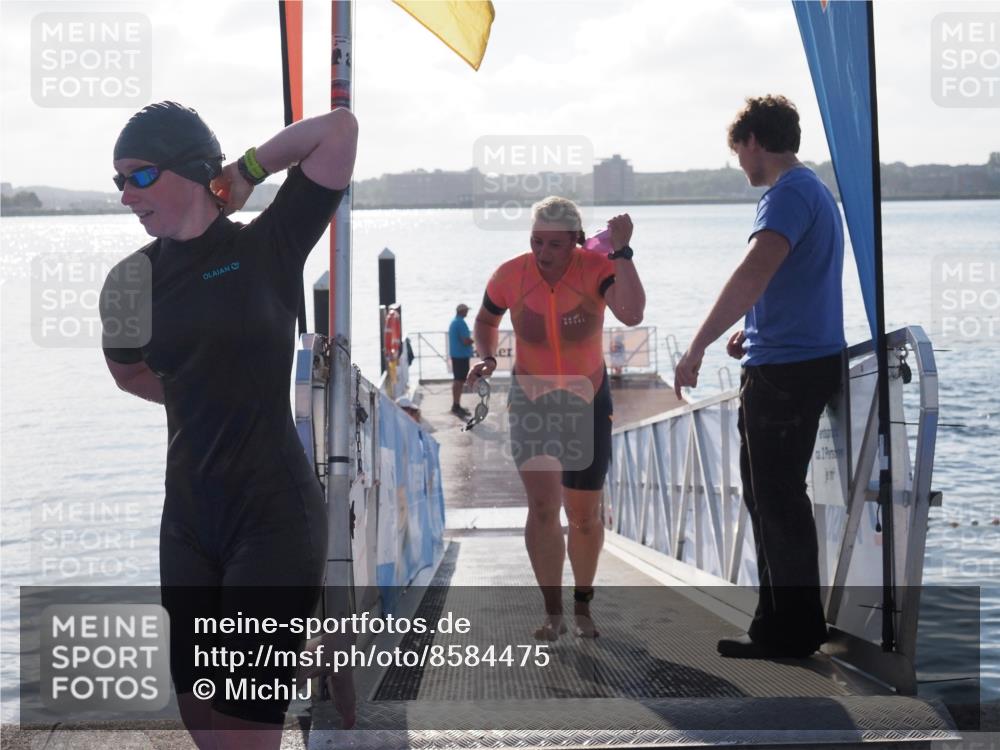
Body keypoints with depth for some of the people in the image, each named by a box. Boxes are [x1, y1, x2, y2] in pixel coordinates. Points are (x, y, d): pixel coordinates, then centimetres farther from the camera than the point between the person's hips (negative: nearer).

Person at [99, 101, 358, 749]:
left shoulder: (267, 247, -7)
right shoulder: (136, 277, 6)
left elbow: (341, 129, -13)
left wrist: (248, 170, -3)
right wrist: (205, 401, 10)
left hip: (274, 512, -6)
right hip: (189, 515, 6)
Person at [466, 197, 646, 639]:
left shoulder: (596, 269, -20)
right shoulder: (510, 276, -14)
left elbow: (632, 315, -39)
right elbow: (486, 322, 7)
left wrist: (621, 253, -40)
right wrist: (487, 356, -12)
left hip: (587, 403, 0)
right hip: (531, 402, 0)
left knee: (584, 516, 10)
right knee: (542, 504, -15)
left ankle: (582, 606, 30)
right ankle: (552, 612, -4)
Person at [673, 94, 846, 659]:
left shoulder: (789, 193, -15)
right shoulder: (814, 190, 18)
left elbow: (755, 272, -30)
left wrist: (699, 346, -31)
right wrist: (752, 332, 33)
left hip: (786, 370, -10)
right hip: (810, 361, 10)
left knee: (777, 500, -4)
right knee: (772, 495, 16)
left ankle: (792, 629, 3)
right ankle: (784, 621, 23)